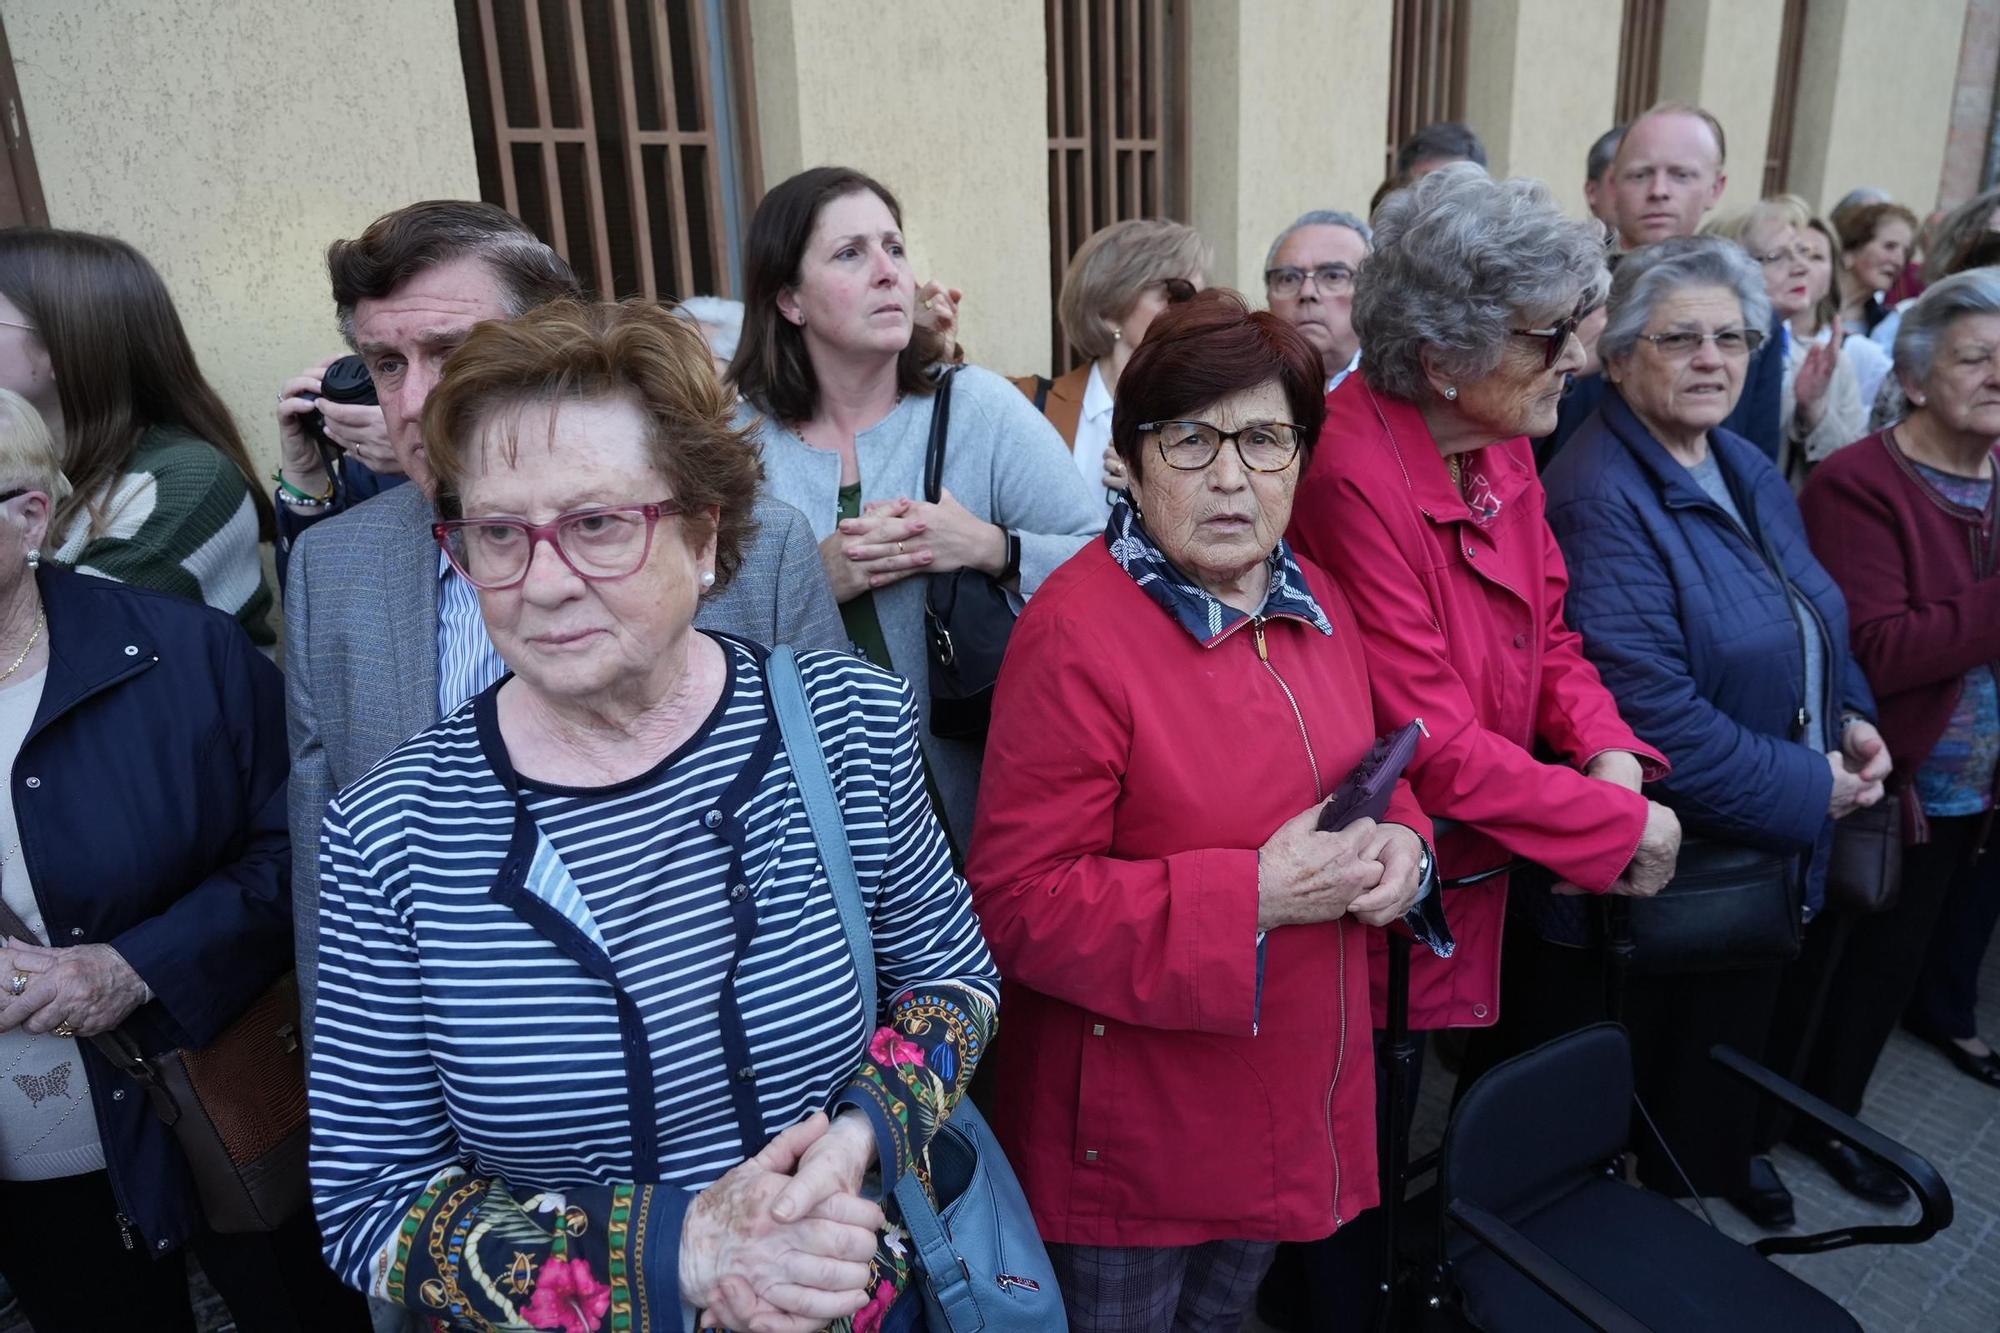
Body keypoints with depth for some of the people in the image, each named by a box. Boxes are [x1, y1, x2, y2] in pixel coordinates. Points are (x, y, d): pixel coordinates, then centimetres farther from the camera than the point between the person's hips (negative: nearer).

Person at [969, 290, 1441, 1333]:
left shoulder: (1316, 602, 1)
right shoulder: (1076, 631, -23)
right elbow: (1021, 903, -24)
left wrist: (1400, 841, -8)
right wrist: (1251, 898, -28)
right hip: (1132, 1127, -6)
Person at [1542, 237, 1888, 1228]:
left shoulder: (1747, 472, 6)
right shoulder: (1600, 501, -24)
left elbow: (1815, 627, 19)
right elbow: (1654, 717, -29)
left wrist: (1853, 721, 1)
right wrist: (1812, 792, -18)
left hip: (1766, 849, 9)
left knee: (1737, 1031, 28)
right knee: (1650, 1067, 12)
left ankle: (1718, 1159, 53)